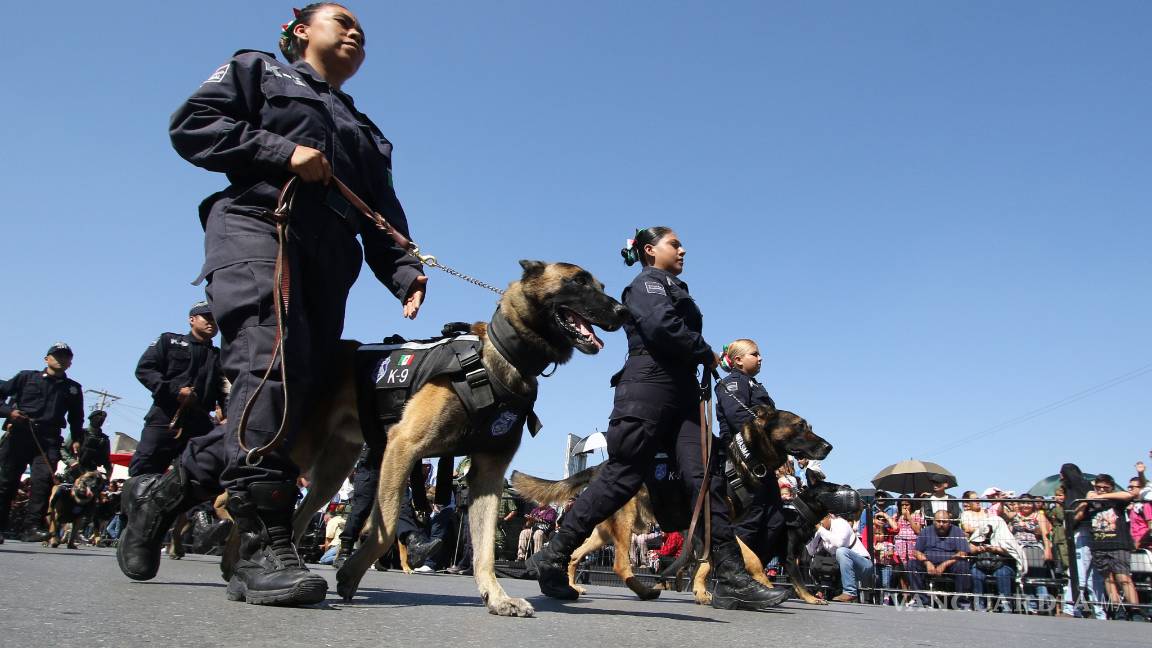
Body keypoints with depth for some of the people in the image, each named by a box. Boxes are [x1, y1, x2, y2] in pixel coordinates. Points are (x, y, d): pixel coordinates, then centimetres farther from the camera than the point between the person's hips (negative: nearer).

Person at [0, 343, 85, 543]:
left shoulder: (73, 388, 19)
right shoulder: (27, 377, 15)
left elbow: (76, 418, 20)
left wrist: (77, 440, 6)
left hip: (48, 439, 0)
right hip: (19, 433, 0)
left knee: (43, 480, -16)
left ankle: (33, 527, -18)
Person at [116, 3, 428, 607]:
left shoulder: (367, 133, 33)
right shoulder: (259, 70, 22)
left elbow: (383, 219, 19)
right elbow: (192, 125, 6)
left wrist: (404, 272, -1)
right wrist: (282, 151, -6)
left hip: (329, 262, 5)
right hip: (255, 224, -5)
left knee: (296, 391, -7)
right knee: (270, 365, -26)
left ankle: (162, 491, 11)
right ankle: (265, 543, -29)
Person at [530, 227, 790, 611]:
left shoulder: (673, 289, 31)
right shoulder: (649, 281, 2)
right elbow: (661, 326, -17)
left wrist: (702, 358, 4)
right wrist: (706, 354, -6)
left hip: (681, 393, 9)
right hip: (649, 387, -9)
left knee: (705, 477, -4)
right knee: (623, 477, -10)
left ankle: (732, 579, -9)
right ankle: (553, 557, -1)